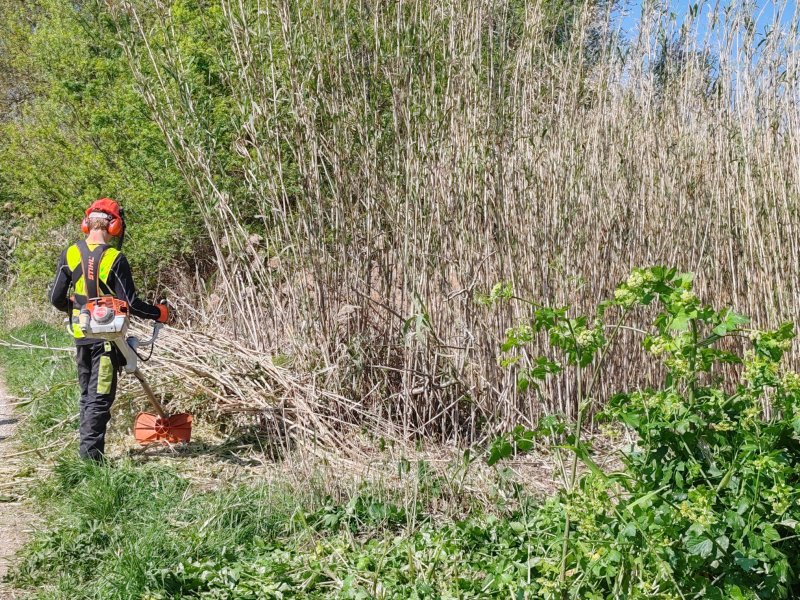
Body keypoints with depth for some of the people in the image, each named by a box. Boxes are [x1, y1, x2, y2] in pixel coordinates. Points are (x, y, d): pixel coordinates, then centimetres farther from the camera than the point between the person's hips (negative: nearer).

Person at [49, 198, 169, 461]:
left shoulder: (70, 254, -2)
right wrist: (159, 313, 0)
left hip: (80, 334, 5)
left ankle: (87, 448, 23)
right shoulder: (114, 259, -15)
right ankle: (91, 452, 0)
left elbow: (56, 297, 0)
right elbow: (130, 303, -16)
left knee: (87, 394, 18)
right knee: (100, 397, 2)